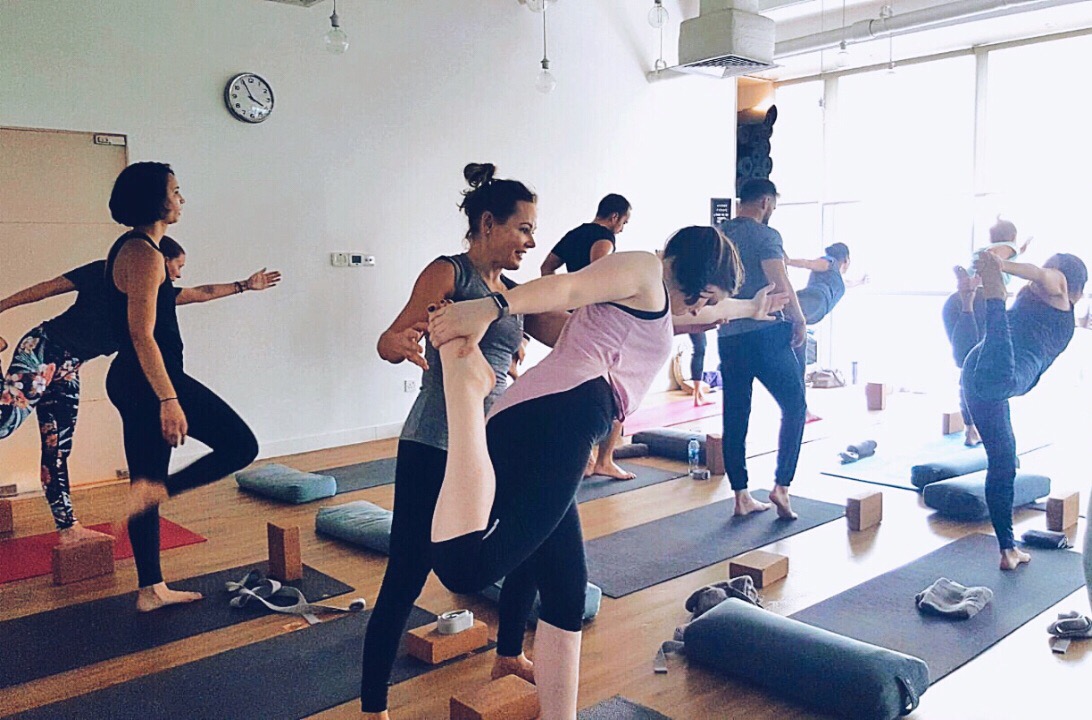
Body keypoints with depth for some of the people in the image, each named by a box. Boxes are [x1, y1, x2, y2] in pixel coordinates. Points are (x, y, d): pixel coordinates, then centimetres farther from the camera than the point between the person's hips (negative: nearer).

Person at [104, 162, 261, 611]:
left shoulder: (129, 247, 16)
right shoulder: (144, 254, -15)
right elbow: (142, 334, -22)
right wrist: (169, 400, -25)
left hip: (129, 380, 11)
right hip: (152, 378, -10)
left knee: (146, 483, 13)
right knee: (241, 446, -4)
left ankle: (151, 590, 22)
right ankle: (157, 490, -9)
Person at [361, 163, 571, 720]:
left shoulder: (514, 294, 13)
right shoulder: (449, 272, -6)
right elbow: (390, 341, -17)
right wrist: (405, 344, -41)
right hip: (434, 450, -8)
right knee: (405, 580, -7)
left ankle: (509, 657, 39)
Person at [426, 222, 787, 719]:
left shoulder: (653, 302, 40)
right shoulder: (645, 270, 11)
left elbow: (697, 314, 61)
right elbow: (568, 288, -8)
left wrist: (748, 308, 77)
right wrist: (490, 308, -22)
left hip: (522, 432, 10)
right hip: (556, 418, -10)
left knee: (567, 591, 16)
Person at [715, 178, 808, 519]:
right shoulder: (765, 235, -7)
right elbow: (781, 285, -15)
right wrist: (799, 321, -3)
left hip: (729, 337, 6)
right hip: (766, 334, -6)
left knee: (735, 417, 8)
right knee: (794, 406, 7)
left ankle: (742, 496, 12)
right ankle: (781, 485, -1)